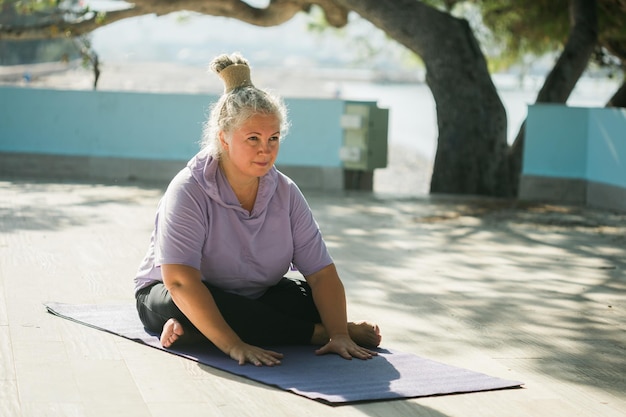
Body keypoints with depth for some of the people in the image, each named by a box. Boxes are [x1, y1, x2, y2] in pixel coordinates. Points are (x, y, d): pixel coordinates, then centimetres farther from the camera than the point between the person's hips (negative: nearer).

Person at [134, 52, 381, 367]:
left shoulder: (285, 193, -9)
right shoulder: (189, 191, -25)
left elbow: (322, 273, -13)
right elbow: (180, 281, -36)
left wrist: (341, 334, -30)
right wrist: (233, 345, -45)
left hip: (253, 296, 5)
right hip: (168, 295, -4)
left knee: (315, 301, -18)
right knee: (181, 304, -39)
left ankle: (193, 333, -24)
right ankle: (318, 334, -26)